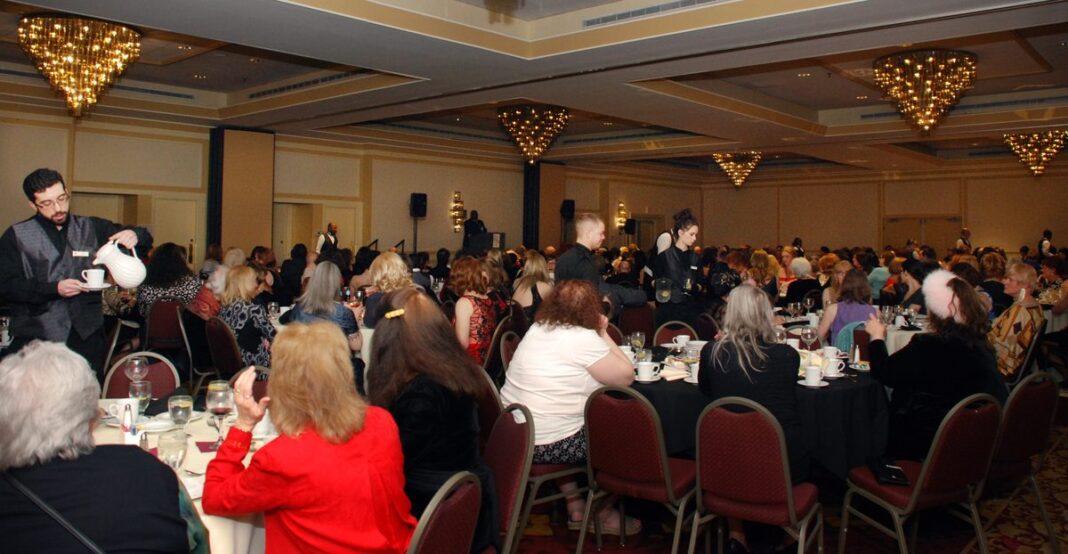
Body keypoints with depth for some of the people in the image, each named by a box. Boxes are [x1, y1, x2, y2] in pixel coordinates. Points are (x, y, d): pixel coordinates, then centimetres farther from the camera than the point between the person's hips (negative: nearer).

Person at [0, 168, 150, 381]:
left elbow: (145, 240, 13)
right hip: (34, 339, -1)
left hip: (86, 337, 2)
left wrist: (133, 235, -11)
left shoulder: (93, 229, 12)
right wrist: (53, 289, -14)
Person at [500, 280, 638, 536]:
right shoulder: (583, 338, -17)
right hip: (547, 445, -8)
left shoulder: (537, 328, 8)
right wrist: (604, 334, -3)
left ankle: (575, 507, 35)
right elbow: (626, 376, -11)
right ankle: (604, 514, 27)